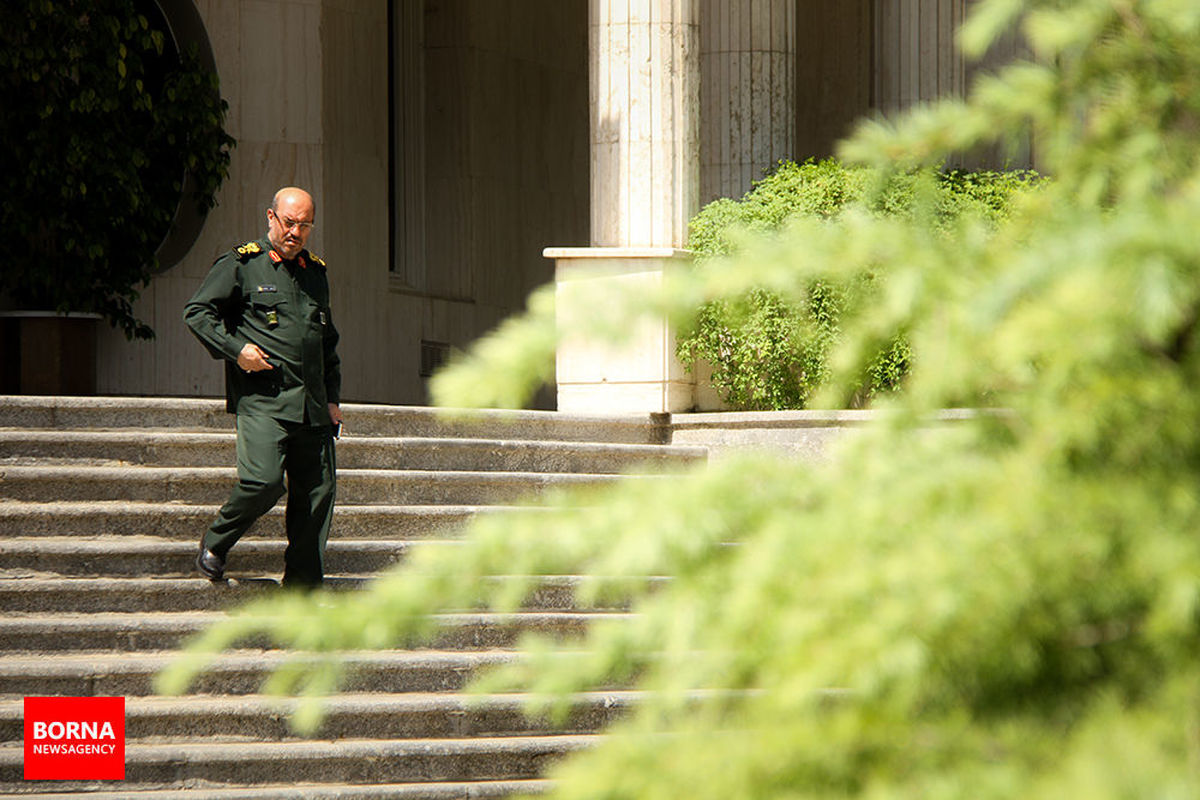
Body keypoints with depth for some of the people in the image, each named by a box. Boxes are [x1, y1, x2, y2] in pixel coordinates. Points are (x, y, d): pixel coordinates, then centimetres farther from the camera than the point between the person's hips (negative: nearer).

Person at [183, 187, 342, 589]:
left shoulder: (315, 273, 20)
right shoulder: (240, 265, 2)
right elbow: (196, 311, -1)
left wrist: (332, 398, 19)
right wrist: (235, 349, -12)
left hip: (311, 405, 6)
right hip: (261, 400, -6)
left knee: (318, 489, -2)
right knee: (263, 481, -20)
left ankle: (303, 585, 4)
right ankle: (215, 542, 7)